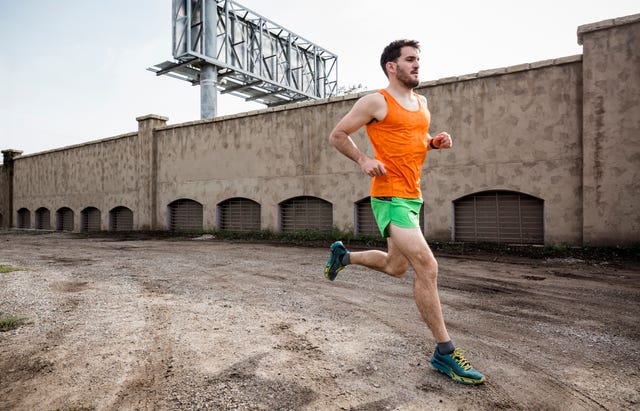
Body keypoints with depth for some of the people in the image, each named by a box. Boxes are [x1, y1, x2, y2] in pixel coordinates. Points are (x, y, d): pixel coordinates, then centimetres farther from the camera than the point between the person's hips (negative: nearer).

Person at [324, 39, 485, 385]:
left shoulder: (422, 103, 17)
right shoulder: (376, 101, -5)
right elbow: (337, 135, 0)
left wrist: (435, 142, 7)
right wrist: (364, 160, -14)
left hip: (412, 196, 9)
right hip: (390, 196, -8)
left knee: (396, 268, 18)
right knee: (427, 268, -14)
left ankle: (342, 255, 42)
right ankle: (444, 353, -2)